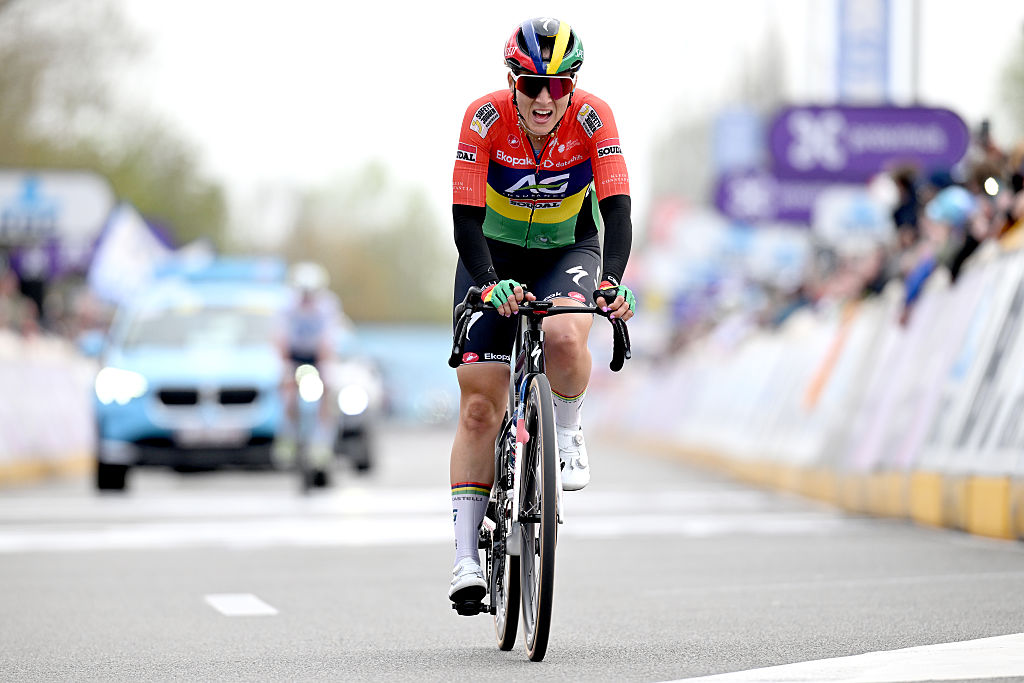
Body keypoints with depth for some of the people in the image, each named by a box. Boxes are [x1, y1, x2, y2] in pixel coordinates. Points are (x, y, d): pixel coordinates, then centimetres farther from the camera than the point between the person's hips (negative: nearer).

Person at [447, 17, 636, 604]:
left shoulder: (593, 118, -24)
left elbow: (617, 207, -30)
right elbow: (466, 216, -28)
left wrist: (612, 280, -47)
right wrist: (491, 284, -44)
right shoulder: (486, 118, -25)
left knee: (565, 338, -35)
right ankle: (467, 559, -5)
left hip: (568, 252, 0)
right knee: (480, 406, -8)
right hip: (495, 255, 0)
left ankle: (568, 432, -3)